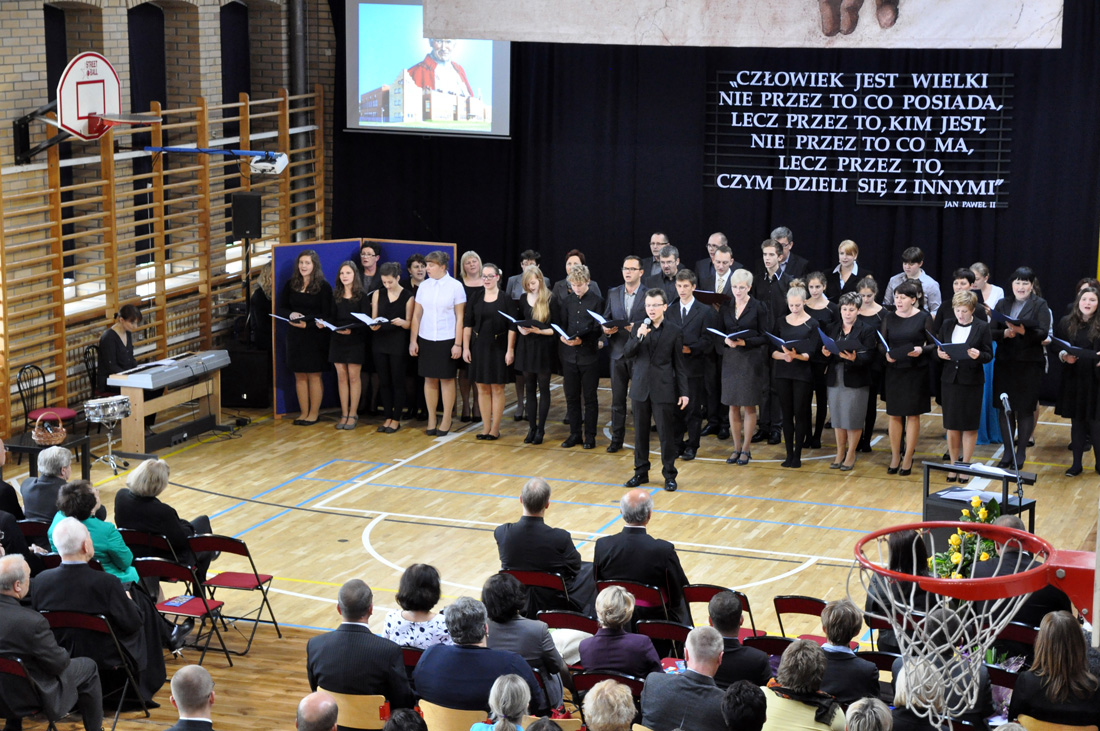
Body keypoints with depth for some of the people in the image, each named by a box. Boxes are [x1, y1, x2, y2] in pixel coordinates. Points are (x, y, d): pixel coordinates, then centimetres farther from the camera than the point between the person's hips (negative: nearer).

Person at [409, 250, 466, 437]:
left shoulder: (455, 286, -4)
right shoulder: (424, 286, 4)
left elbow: (460, 317, -4)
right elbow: (416, 315, 8)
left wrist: (458, 344, -9)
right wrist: (413, 341, 3)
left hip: (447, 340, -3)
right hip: (426, 339, 3)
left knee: (446, 379, 3)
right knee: (429, 379, 6)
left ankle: (446, 420, 11)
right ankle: (431, 419, 14)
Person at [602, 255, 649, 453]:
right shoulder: (613, 293, 10)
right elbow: (605, 318, 13)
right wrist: (606, 329, -8)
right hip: (617, 352, 4)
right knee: (617, 398, 8)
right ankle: (617, 438, 15)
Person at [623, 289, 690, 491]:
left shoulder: (674, 332, -1)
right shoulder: (638, 328, 6)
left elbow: (679, 365, 1)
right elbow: (627, 353, -3)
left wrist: (683, 392, -3)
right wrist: (638, 337, -20)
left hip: (663, 390, -3)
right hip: (640, 388, 3)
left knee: (666, 434, -1)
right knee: (640, 432, 10)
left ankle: (669, 475, 9)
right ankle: (641, 472, 22)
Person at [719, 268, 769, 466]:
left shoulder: (758, 307, -4)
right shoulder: (725, 307, 7)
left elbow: (764, 337, -5)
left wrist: (744, 342, -18)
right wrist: (726, 340, -12)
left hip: (752, 360, -4)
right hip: (730, 359, 4)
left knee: (749, 406, 1)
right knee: (733, 406, 6)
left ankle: (746, 449, 9)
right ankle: (736, 448, 16)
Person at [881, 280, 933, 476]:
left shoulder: (924, 318, -3)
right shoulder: (889, 318, 6)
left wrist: (921, 350, -22)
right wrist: (886, 354, -13)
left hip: (916, 373, -3)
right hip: (894, 371, 3)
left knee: (913, 415, 3)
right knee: (894, 414, 6)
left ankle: (908, 458, 11)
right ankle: (895, 457, 15)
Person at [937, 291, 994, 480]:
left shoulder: (982, 328, -4)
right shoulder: (947, 325, 5)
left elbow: (989, 355, -4)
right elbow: (939, 349, 11)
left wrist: (978, 356, -25)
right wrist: (940, 354, -11)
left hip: (972, 381, -3)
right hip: (950, 379, 3)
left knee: (969, 426, 5)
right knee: (951, 425, 7)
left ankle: (965, 466, 16)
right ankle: (953, 465, 19)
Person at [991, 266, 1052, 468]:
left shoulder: (1040, 305, 0)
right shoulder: (1002, 304, 10)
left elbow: (1043, 333, -11)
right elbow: (991, 331, 3)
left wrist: (1024, 331, -29)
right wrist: (1005, 333, -18)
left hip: (1029, 364, -3)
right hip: (1004, 363, 3)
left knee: (1026, 409, 2)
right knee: (1005, 408, 5)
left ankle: (1021, 453, 12)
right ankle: (1007, 453, 15)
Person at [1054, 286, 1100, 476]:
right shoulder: (1066, 323, 4)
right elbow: (1056, 345, 8)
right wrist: (1063, 355, -11)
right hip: (1073, 380, 2)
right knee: (1077, 421, 9)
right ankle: (1076, 463, 18)